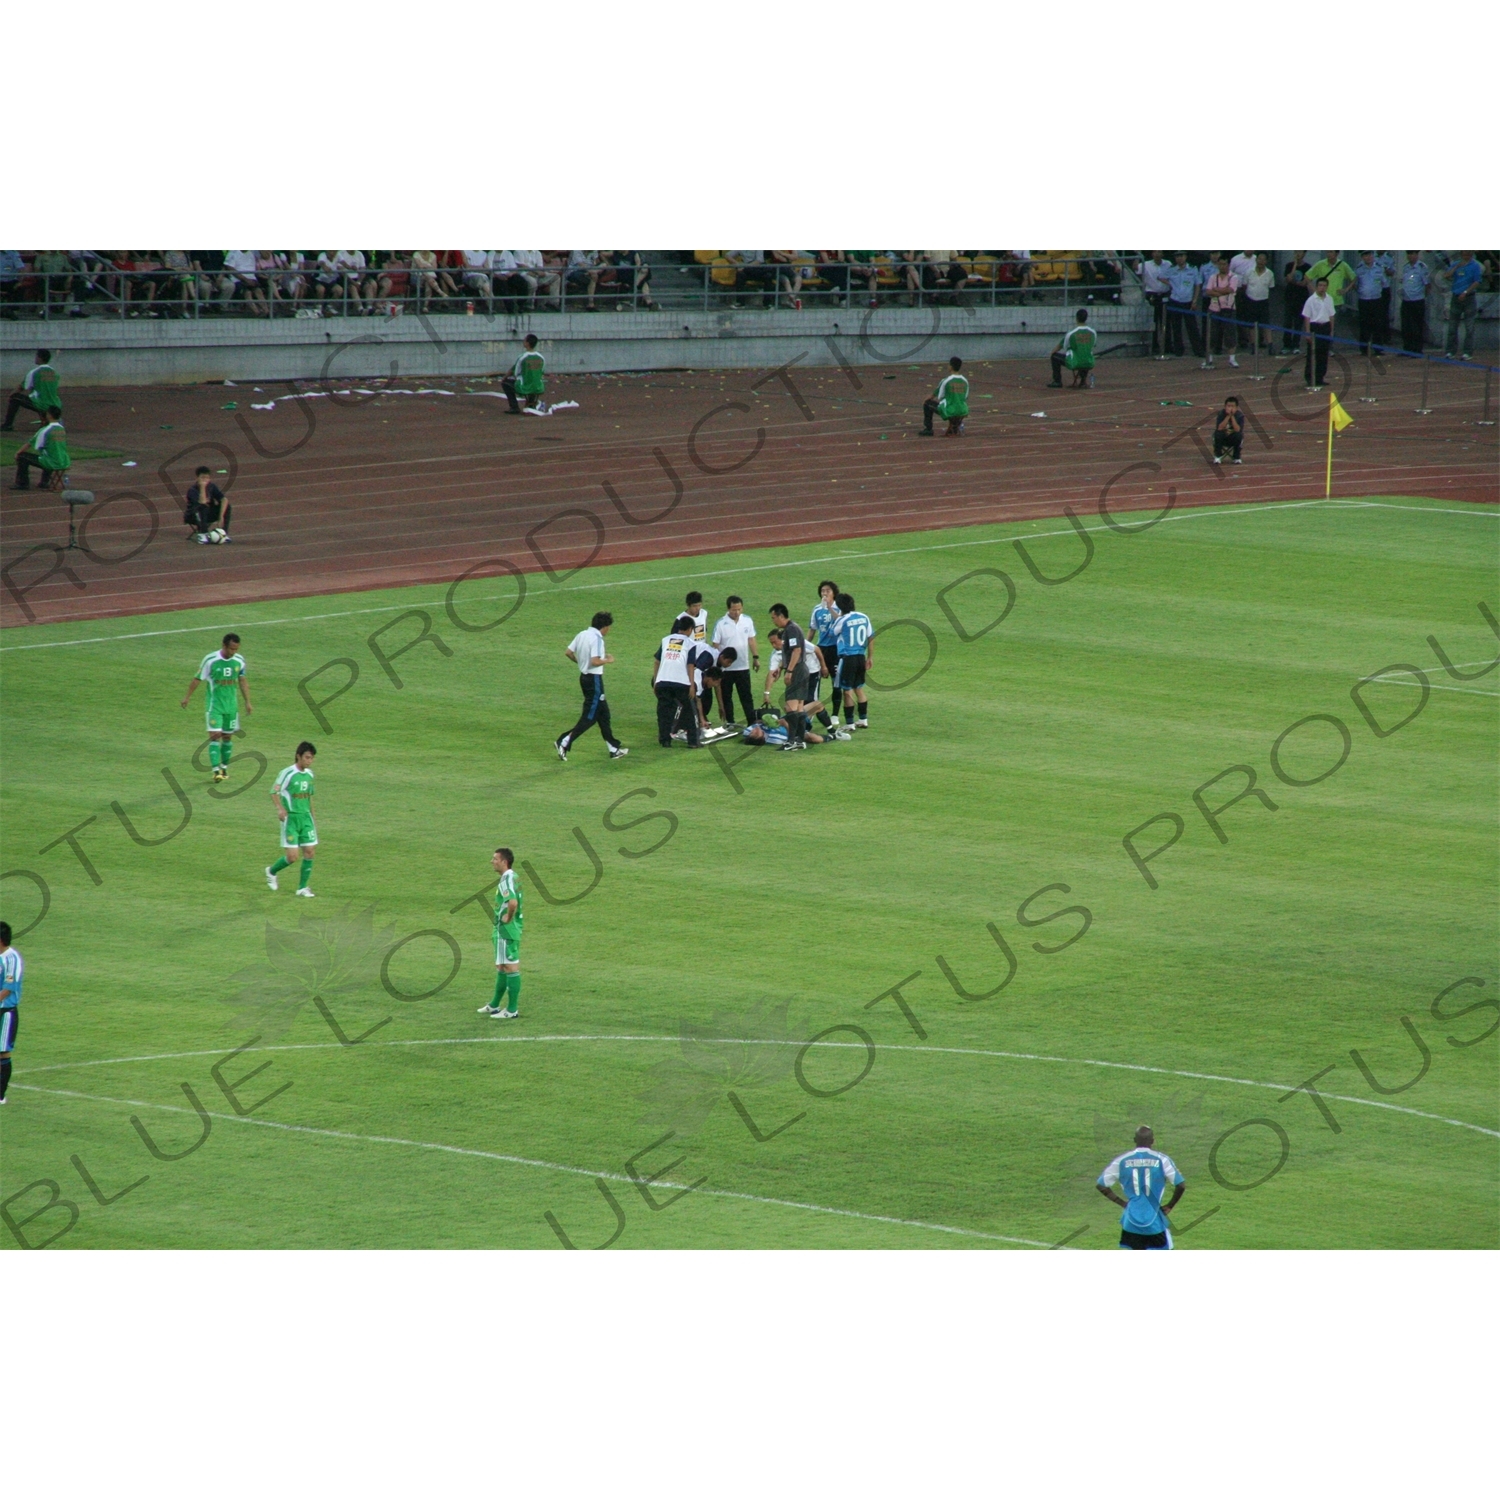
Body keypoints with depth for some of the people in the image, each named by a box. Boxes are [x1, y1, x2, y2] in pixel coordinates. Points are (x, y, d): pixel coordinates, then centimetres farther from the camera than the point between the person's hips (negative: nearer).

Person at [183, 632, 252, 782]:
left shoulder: (239, 661, -1)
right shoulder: (210, 660, -14)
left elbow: (242, 681, 12)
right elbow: (197, 679, -3)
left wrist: (247, 702, 12)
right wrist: (187, 697, 2)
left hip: (231, 705, 4)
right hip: (214, 704, -4)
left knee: (228, 736, 10)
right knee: (215, 736, -12)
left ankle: (224, 767, 24)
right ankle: (216, 770, -16)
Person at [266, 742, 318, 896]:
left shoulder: (309, 774, 8)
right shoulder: (288, 773, -14)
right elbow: (274, 792, -21)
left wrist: (312, 817, 21)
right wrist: (280, 808, -38)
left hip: (306, 818, 6)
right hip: (291, 818, -6)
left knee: (309, 851, -1)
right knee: (292, 855, -8)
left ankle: (302, 887, 9)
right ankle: (272, 871, 21)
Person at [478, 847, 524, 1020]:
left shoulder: (507, 879, -19)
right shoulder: (511, 877, 12)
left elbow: (512, 902, -36)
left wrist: (508, 918, -20)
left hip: (507, 931, -11)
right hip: (504, 931, 11)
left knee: (511, 968, -4)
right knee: (501, 968, 19)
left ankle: (512, 1010, 1)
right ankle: (495, 1006, 29)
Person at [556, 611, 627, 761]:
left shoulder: (582, 635, 6)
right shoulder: (597, 639, -19)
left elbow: (568, 652, 9)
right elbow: (595, 661, -27)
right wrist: (608, 660, -9)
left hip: (584, 676, 9)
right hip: (594, 679, -9)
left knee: (603, 713, 16)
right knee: (589, 717, -3)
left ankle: (614, 749, 23)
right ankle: (564, 742, -10)